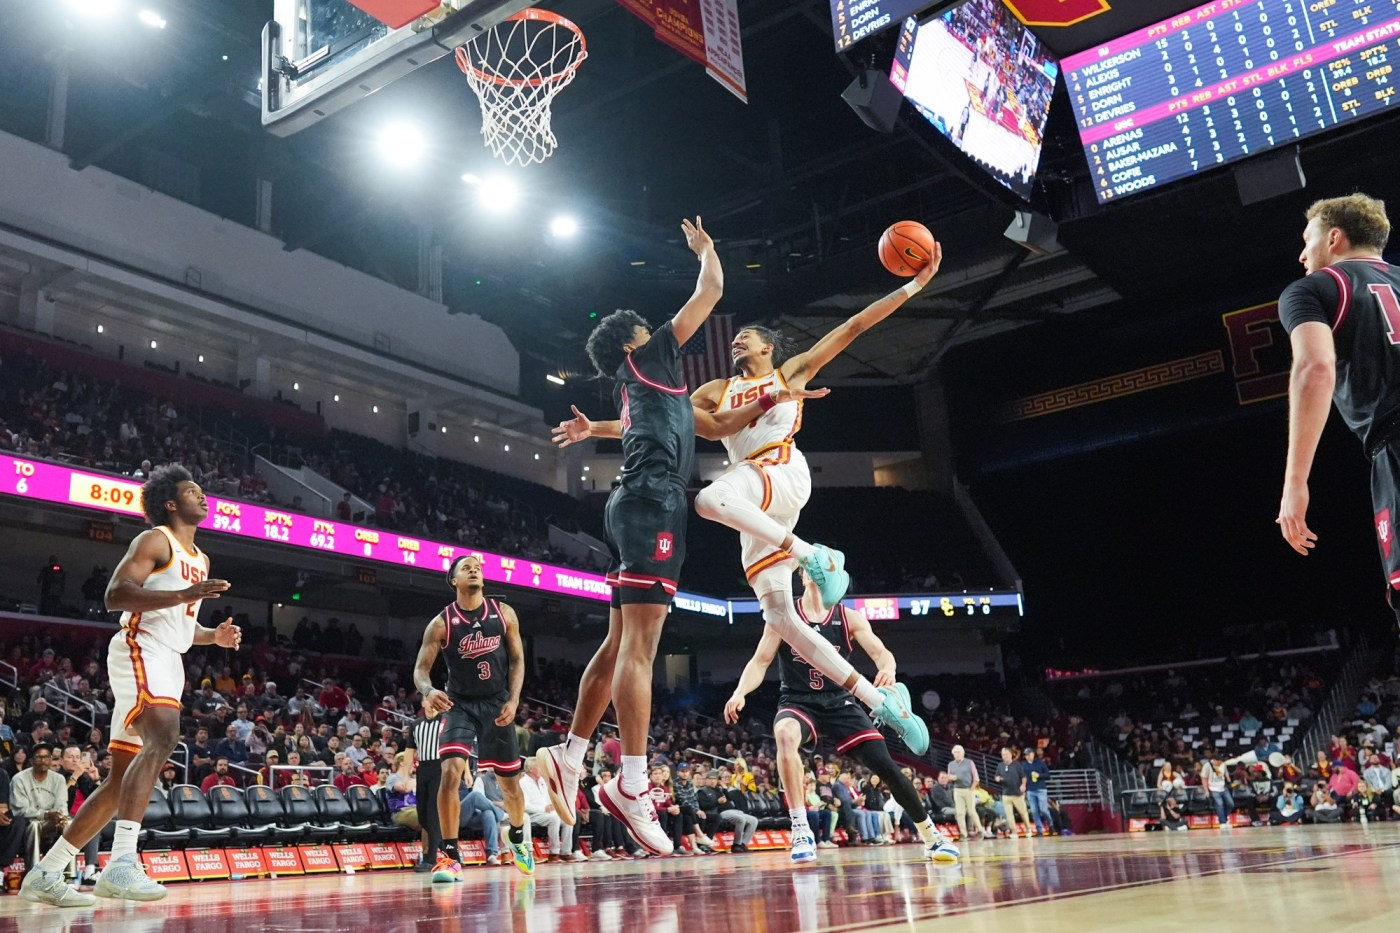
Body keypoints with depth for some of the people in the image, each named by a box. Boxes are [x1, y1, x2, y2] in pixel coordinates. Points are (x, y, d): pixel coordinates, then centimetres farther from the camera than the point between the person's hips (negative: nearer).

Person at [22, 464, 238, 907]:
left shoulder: (200, 559, 24)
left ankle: (46, 872, 15)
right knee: (164, 737, -32)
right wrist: (183, 594, -26)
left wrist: (213, 635, 12)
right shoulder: (156, 539, -3)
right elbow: (115, 594, -16)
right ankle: (122, 862, -39)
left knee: (121, 779, 8)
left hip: (167, 662, 10)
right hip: (140, 651, -10)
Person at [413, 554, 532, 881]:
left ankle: (519, 837, 41)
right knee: (451, 771, -24)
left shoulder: (504, 613, -2)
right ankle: (449, 854, -15)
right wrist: (428, 691, -34)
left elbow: (517, 659, 2)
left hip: (497, 704, 2)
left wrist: (513, 700, -10)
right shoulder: (441, 623, -9)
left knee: (510, 781, 13)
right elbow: (421, 668, -11)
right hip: (459, 706, -2)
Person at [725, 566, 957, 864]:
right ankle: (801, 831, -31)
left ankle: (931, 836, 18)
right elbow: (759, 663, -2)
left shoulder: (849, 618, 1)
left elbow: (881, 652, -9)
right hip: (797, 702, -1)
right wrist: (740, 692, -21)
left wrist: (888, 669, -33)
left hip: (839, 703, 2)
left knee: (886, 767, -7)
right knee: (785, 734, -37)